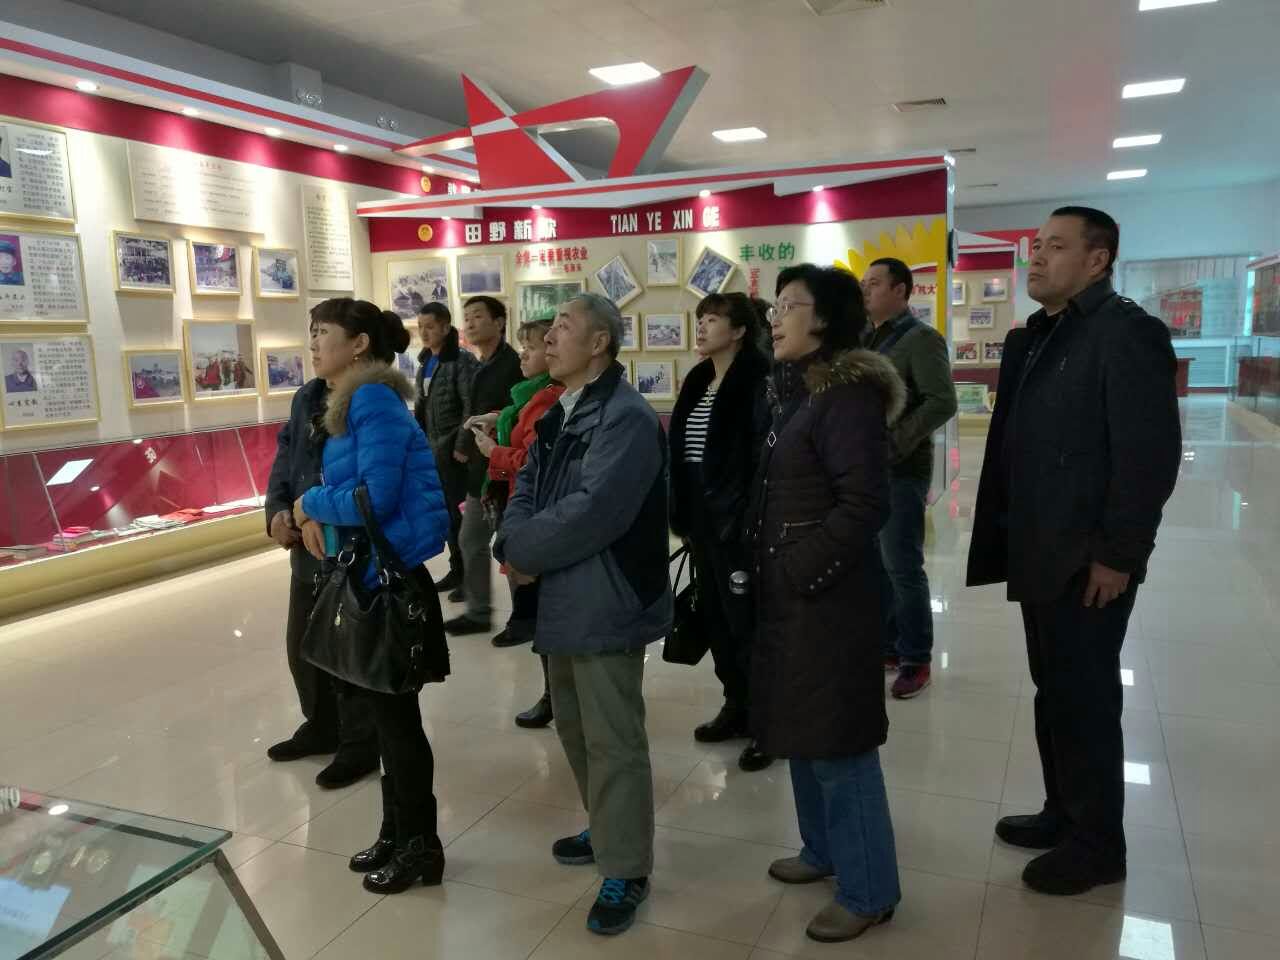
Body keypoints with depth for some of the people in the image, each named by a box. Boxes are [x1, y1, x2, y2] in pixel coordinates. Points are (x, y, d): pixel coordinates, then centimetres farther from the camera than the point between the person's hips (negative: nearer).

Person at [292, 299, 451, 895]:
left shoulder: (372, 399, -18)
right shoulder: (349, 401, 12)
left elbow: (376, 498, -26)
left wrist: (312, 503, -9)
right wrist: (317, 515, -1)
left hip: (392, 577, -10)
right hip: (369, 575, 10)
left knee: (396, 715, 4)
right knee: (386, 711, 19)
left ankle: (420, 846, 21)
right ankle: (396, 833, 34)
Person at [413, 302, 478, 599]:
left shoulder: (462, 360, -11)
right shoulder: (425, 362, 13)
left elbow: (471, 407, -16)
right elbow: (420, 405, 17)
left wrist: (462, 447, -18)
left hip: (453, 449, -7)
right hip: (431, 448, 7)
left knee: (457, 510, -3)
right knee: (444, 509, 11)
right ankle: (456, 569, 22)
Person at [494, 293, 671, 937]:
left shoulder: (628, 418, -17)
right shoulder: (555, 415, 13)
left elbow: (591, 513, -25)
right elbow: (526, 486, 9)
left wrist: (520, 551, -14)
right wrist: (515, 544, -11)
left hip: (606, 603, -9)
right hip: (560, 598, 9)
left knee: (612, 738, 1)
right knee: (574, 726, 21)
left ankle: (626, 870, 18)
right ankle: (607, 830, 41)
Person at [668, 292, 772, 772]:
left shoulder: (757, 379, -12)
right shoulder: (698, 380, 13)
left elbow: (765, 452, -17)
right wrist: (682, 514, 13)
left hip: (737, 517, -8)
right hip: (702, 515, 8)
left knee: (746, 618, 1)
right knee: (715, 615, 16)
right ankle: (737, 705, 31)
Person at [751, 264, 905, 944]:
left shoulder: (848, 395, -18)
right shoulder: (795, 390, 10)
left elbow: (864, 504, -23)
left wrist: (797, 571, -18)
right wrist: (767, 569, 10)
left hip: (830, 597, -9)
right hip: (788, 595, 9)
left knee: (838, 743, 2)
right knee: (804, 731, 20)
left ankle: (868, 890, 19)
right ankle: (824, 850, 38)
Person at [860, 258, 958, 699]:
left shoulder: (921, 339, -9)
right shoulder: (866, 340, 13)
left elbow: (942, 403, -19)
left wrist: (893, 441, -21)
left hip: (900, 470, -7)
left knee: (903, 568, -1)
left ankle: (916, 659, 12)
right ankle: (886, 645, 27)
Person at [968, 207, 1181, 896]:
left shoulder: (1126, 332, -13)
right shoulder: (1034, 338, 13)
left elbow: (1151, 453, -19)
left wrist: (1117, 555, -18)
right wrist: (1012, 541, 9)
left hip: (1089, 562, -8)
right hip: (1041, 554, 8)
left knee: (1084, 699, 4)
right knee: (1054, 692, 17)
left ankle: (1098, 845, 22)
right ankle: (1063, 814, 33)